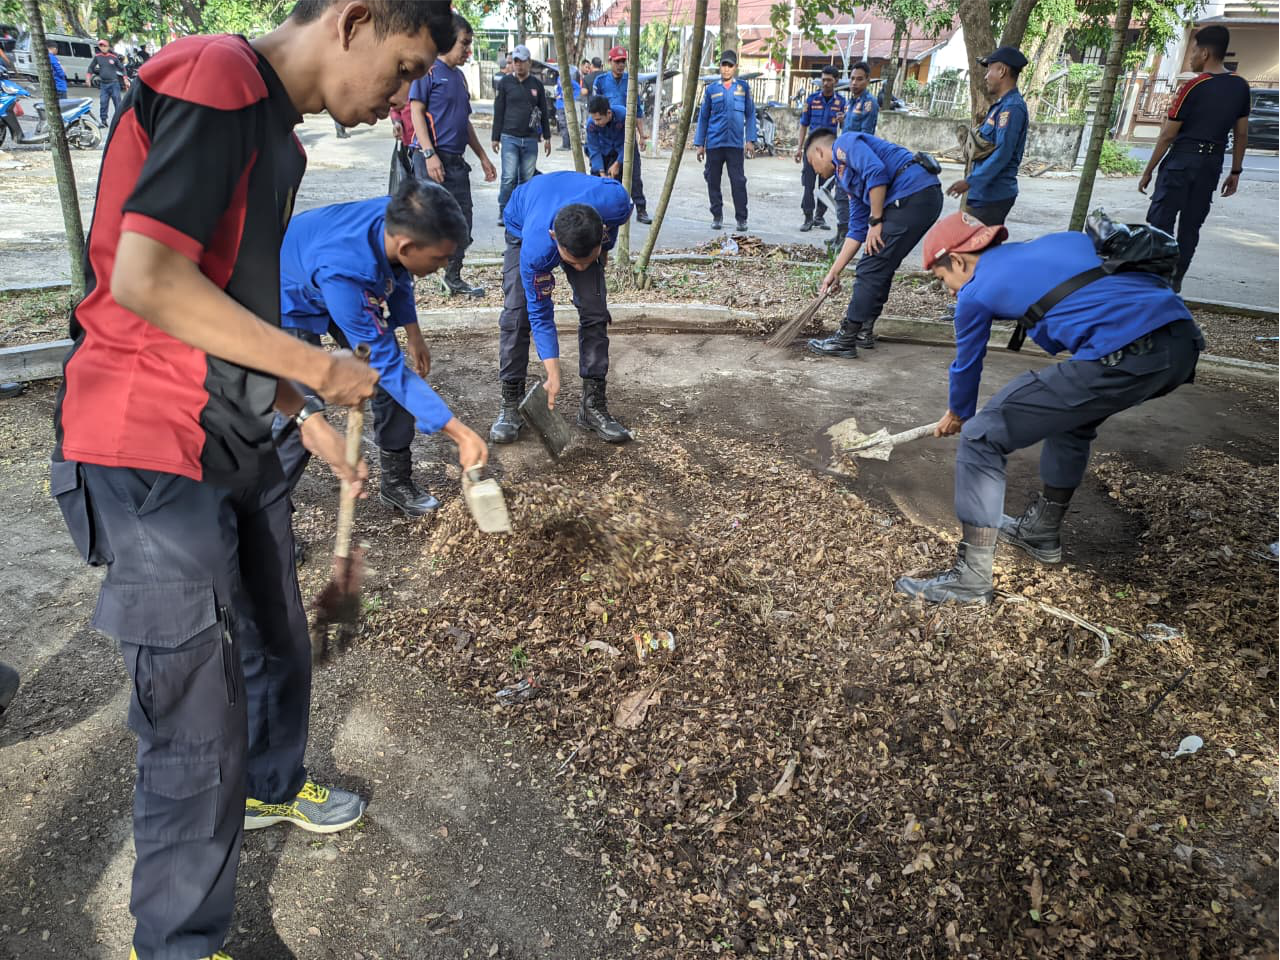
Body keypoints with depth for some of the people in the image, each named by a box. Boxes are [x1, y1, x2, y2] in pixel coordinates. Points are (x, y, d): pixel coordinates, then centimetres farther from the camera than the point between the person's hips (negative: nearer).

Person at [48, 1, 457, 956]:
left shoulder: (273, 128, 15)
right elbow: (145, 280, -26)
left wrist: (311, 423, 18)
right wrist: (322, 370, -16)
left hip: (236, 443, 10)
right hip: (151, 456, -10)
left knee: (278, 641, 25)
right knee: (199, 727, 2)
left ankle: (270, 783, 52)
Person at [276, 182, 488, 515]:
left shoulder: (396, 221, -26)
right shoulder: (344, 271, -45)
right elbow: (385, 365, -40)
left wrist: (412, 333, 4)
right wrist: (460, 432, -41)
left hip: (350, 290, 7)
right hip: (292, 305, -7)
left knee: (392, 379, 1)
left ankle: (396, 484, 18)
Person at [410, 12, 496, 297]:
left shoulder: (459, 76, 20)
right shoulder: (428, 70, -4)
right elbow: (416, 112, -11)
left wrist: (483, 157, 23)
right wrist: (429, 154, -20)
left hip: (457, 161, 8)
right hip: (432, 160, -8)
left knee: (463, 221, 8)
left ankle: (453, 279, 20)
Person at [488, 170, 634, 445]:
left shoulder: (614, 200, -42)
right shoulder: (535, 249, -45)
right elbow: (540, 314, -32)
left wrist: (604, 250, 1)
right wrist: (553, 376, -33)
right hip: (523, 226, -2)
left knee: (594, 311, -9)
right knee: (516, 314, -15)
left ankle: (593, 404, 1)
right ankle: (511, 404, -2)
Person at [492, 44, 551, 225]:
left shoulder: (537, 84, 9)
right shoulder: (505, 83, 4)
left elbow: (544, 112, 15)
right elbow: (498, 112, 6)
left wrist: (547, 137, 12)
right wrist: (496, 137, 3)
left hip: (531, 139, 2)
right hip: (509, 137, -2)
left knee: (527, 178, 4)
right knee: (509, 177, -10)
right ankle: (503, 211, 3)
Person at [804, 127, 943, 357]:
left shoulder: (844, 143, 3)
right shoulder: (846, 177, 28)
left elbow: (876, 172, -15)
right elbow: (857, 231, 24)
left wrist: (875, 222, -10)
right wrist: (834, 273, 22)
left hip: (912, 195, -10)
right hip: (926, 199, 10)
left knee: (871, 270, -4)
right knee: (880, 269, 19)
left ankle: (845, 341, 1)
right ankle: (864, 332, 30)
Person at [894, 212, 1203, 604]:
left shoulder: (976, 291, 11)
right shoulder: (1060, 241, 28)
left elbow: (966, 365, 26)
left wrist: (957, 414, 47)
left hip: (1122, 356, -8)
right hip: (1184, 340, 8)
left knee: (982, 437, 1)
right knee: (1070, 412, 35)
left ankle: (970, 578, 3)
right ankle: (1043, 531, 46)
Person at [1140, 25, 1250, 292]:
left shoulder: (1193, 87, -9)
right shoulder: (1241, 86, 8)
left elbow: (1168, 135, -9)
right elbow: (1242, 134, 11)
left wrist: (1148, 171, -2)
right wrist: (1235, 172, 18)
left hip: (1182, 160, -6)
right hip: (1212, 163, 6)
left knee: (1161, 220, -2)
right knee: (1191, 225, 11)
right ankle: (1175, 279, 13)